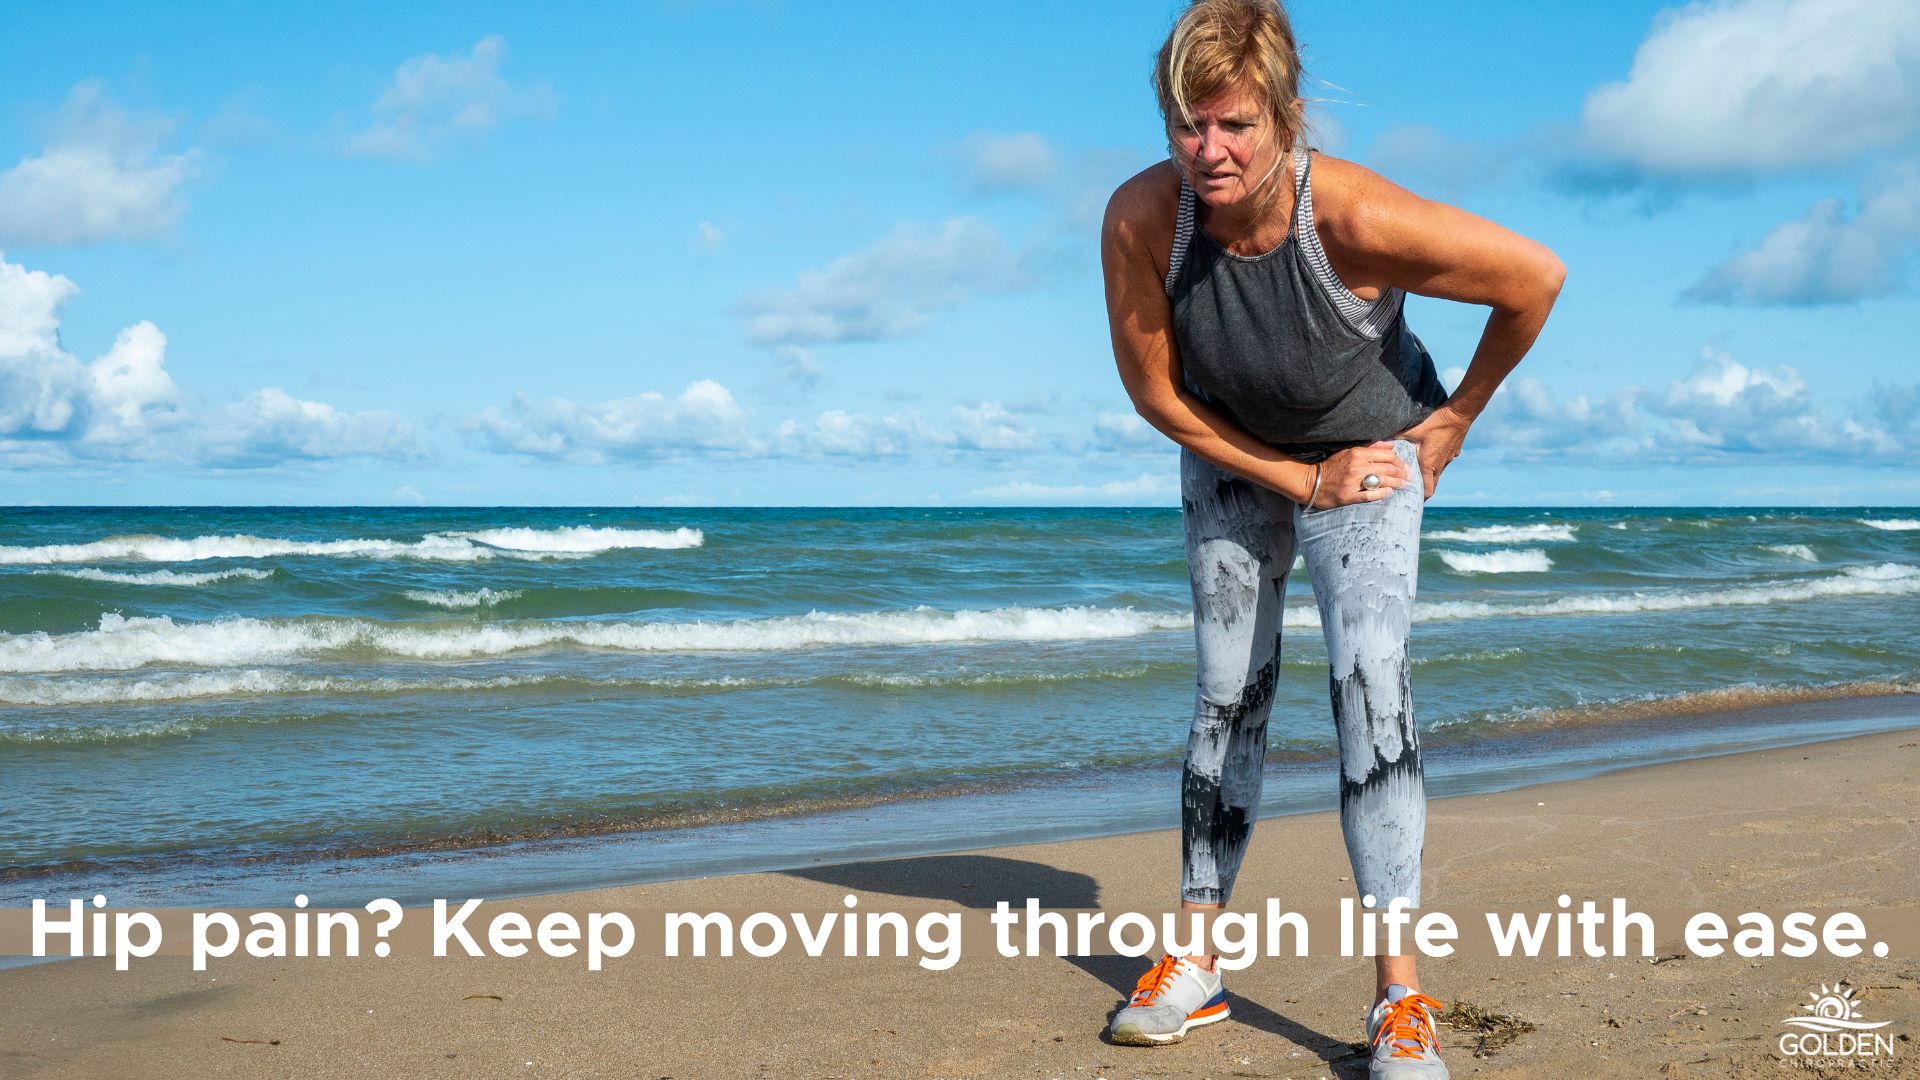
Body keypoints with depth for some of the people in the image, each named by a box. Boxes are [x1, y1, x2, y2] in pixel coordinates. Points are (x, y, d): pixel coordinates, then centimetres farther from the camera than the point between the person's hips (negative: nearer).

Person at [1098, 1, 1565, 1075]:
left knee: (1371, 678, -19)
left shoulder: (1357, 217, -35)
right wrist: (1298, 479, -13)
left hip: (1371, 450, -3)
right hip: (1233, 459, 3)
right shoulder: (1142, 218, -27)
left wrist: (1459, 414, -8)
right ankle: (1199, 964, 17)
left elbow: (1538, 276, -20)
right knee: (1229, 694, 7)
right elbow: (1156, 391, -14)